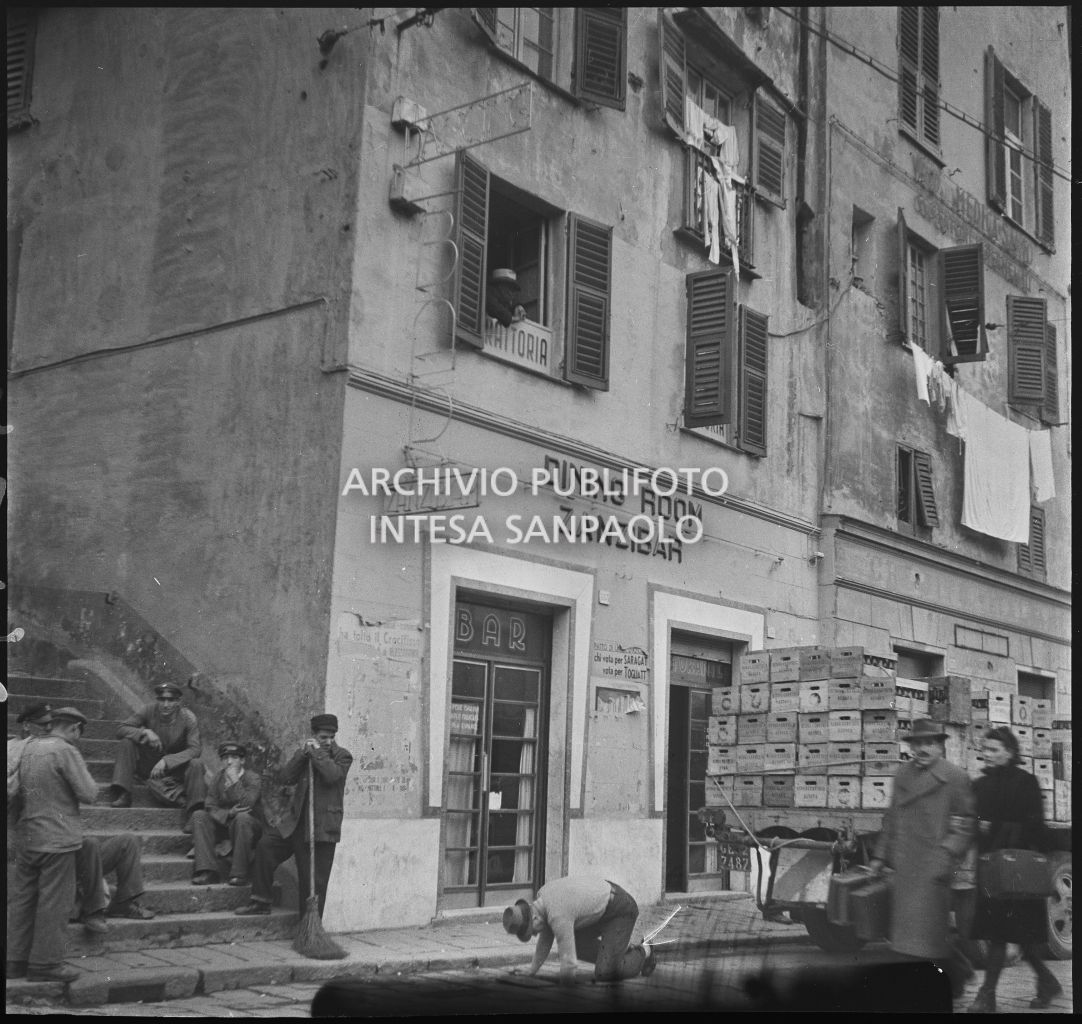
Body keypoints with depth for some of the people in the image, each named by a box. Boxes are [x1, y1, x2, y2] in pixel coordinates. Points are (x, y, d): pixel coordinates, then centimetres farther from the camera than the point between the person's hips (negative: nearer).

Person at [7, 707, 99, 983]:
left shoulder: (28, 749, 9)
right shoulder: (66, 752, -14)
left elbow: (18, 788, 17)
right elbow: (89, 794, -15)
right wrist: (87, 778, 4)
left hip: (27, 838, 8)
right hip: (58, 838, -8)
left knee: (21, 898, 12)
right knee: (54, 901, 0)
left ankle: (16, 960, 19)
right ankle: (46, 962, 5)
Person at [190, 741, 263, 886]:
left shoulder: (253, 779, -5)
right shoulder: (217, 780, 7)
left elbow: (247, 804, -22)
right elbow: (210, 807, -4)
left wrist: (235, 781, -24)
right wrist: (228, 813, -23)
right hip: (222, 826, 4)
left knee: (242, 817, -36)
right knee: (198, 816, -19)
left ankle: (239, 873, -32)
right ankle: (207, 871, -29)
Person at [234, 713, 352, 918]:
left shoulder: (342, 756, 0)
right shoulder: (304, 754, 12)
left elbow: (332, 775, -22)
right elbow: (284, 778, -1)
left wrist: (316, 752, -15)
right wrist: (302, 753, -10)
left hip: (322, 828, -4)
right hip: (296, 822, 4)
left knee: (315, 882, -1)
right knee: (266, 844, -12)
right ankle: (261, 902, 1)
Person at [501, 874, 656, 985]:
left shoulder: (558, 916, -33)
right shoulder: (542, 894, -5)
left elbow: (568, 961, -30)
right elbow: (545, 939, 8)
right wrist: (530, 971, 8)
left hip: (620, 910, -9)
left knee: (604, 973, -12)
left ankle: (642, 953, 14)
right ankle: (623, 952, 21)